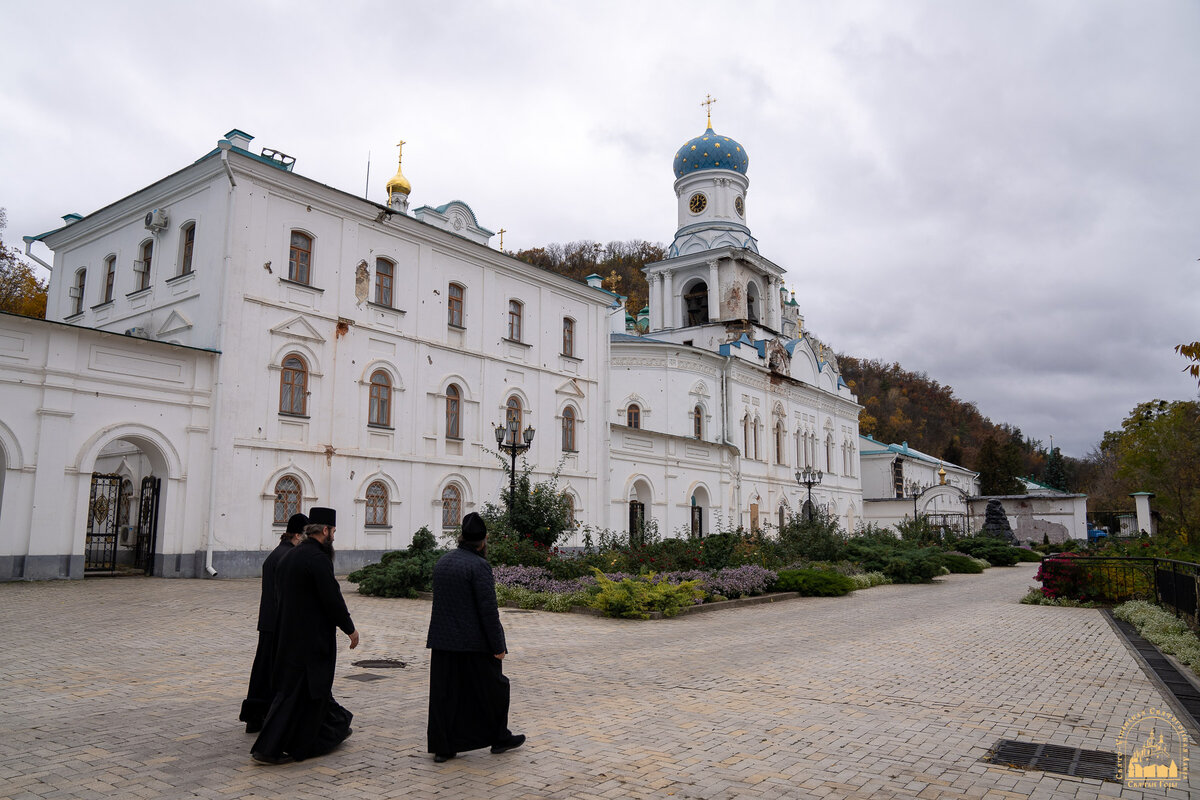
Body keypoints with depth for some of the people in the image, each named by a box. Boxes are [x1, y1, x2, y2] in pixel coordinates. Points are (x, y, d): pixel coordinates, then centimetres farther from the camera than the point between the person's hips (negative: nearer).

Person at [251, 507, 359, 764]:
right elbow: (332, 598, -21)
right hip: (312, 635, -10)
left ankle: (335, 728, 37)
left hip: (291, 633, 10)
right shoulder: (318, 558, -20)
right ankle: (269, 749, 4)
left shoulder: (291, 556, 8)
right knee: (297, 690, 0)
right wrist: (350, 629, -10)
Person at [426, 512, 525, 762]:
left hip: (443, 640, 7)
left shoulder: (442, 562, 7)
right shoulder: (479, 566, -17)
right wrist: (498, 645, -13)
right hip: (474, 642, -7)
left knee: (445, 693, 11)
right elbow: (488, 609, -19)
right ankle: (499, 738, 23)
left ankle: (442, 747, 16)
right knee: (492, 688, 11)